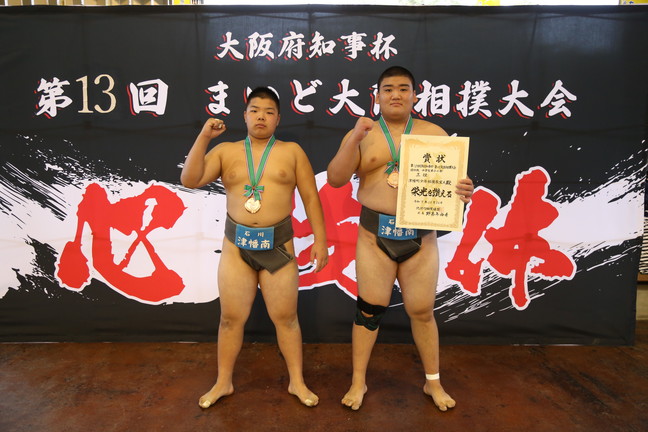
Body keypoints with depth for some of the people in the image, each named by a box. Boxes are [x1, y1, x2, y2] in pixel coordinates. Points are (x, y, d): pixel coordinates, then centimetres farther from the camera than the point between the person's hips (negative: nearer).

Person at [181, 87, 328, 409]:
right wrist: (204, 137, -12)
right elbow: (190, 180, -5)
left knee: (285, 317, 8)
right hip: (236, 245, 1)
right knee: (231, 318, 10)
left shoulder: (292, 151, 3)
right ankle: (223, 382, 29)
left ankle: (297, 382, 26)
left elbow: (311, 198, 1)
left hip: (278, 245, -1)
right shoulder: (225, 151, 6)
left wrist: (320, 240, -3)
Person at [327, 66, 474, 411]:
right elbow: (335, 179, -7)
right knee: (369, 308, 8)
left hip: (421, 235, 1)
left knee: (422, 310, 11)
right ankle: (358, 381, 26)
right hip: (374, 234, -1)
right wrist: (354, 139, -20)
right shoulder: (361, 134, 3)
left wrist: (463, 190, -19)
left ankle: (433, 382, 32)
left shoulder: (435, 133, 5)